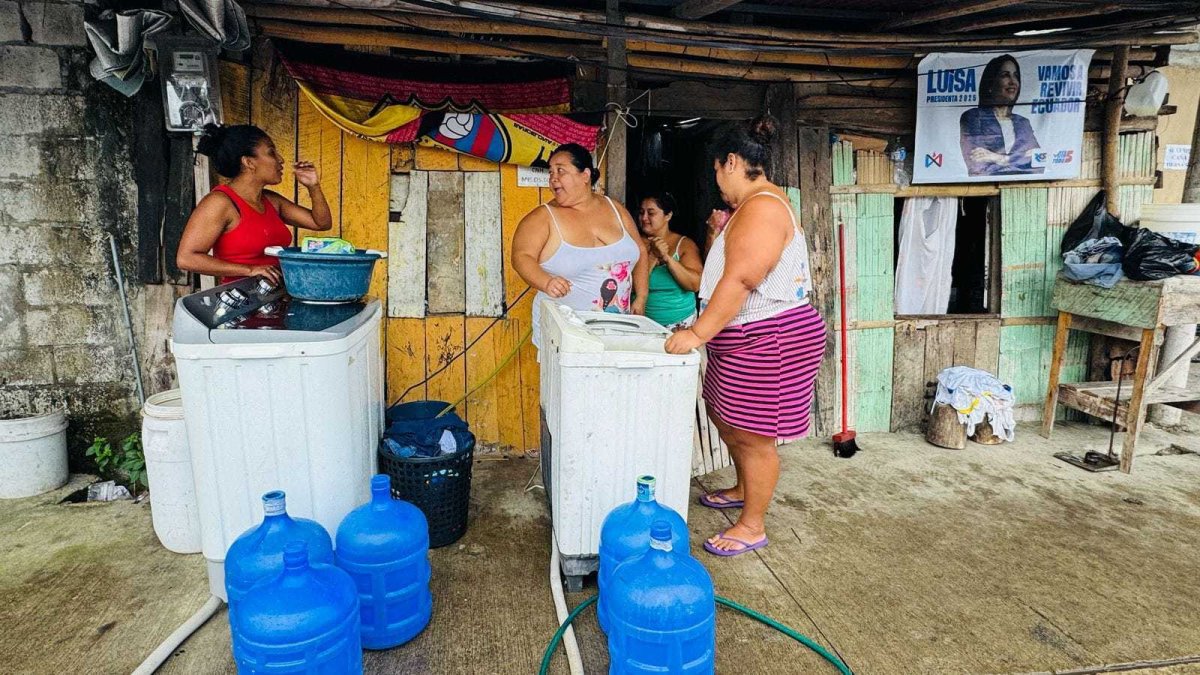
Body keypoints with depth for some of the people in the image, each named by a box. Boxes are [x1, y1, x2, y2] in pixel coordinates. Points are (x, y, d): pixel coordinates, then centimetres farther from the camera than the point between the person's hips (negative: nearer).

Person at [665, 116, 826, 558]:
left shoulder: (761, 207, -20)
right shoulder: (756, 205, 16)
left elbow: (739, 281, -31)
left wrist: (698, 334, -31)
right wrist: (719, 235, 15)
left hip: (768, 339, -11)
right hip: (744, 339, 11)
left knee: (752, 436, 1)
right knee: (725, 418, 23)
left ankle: (752, 527, 17)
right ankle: (745, 489, 44)